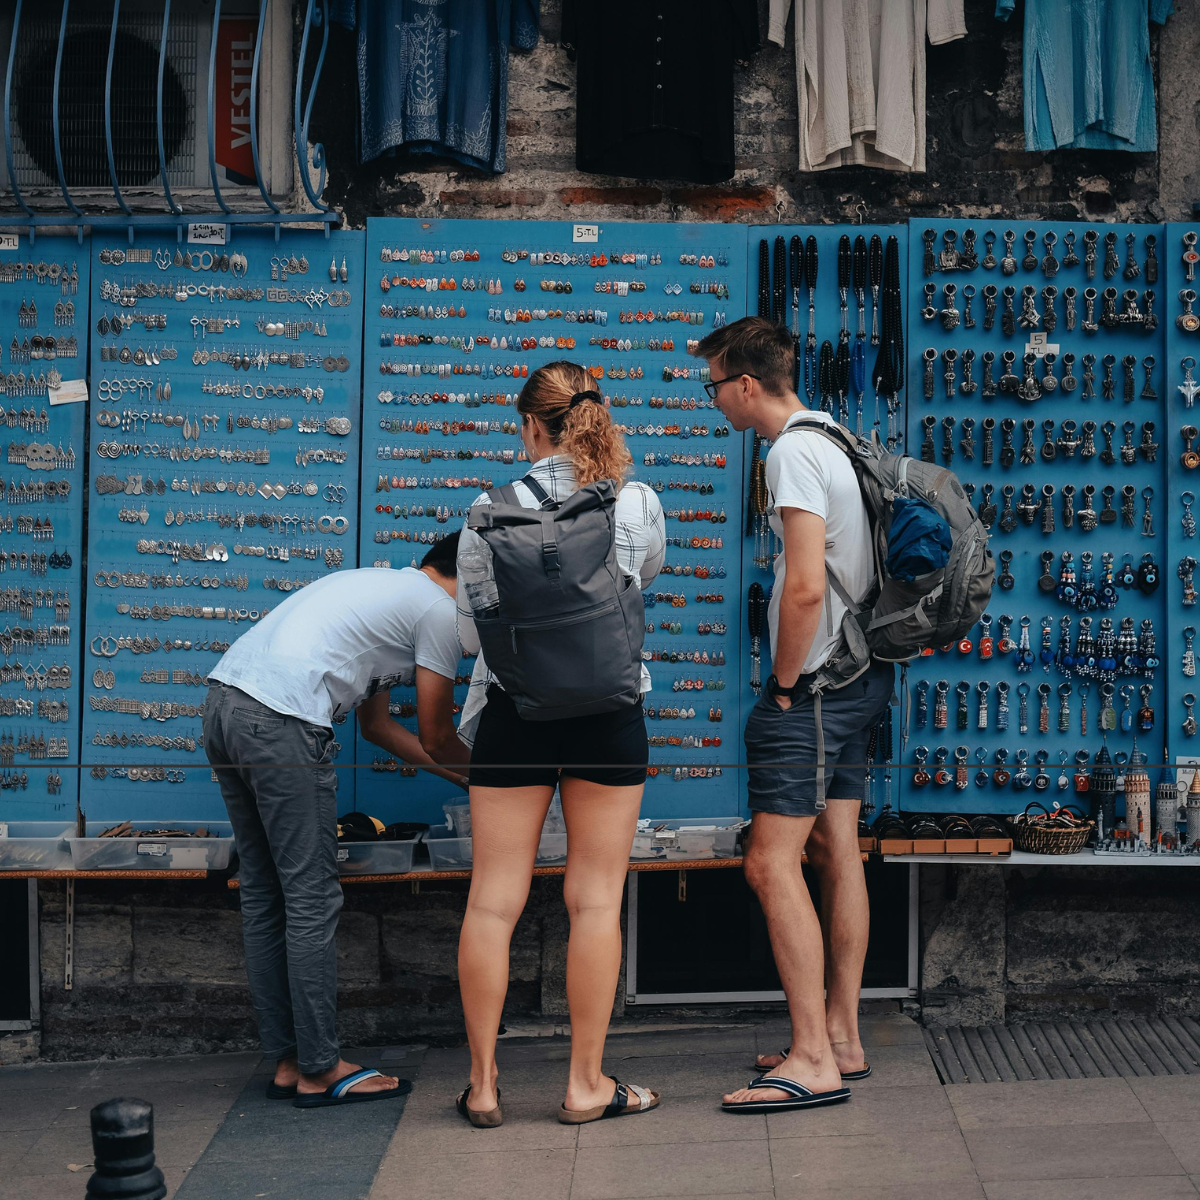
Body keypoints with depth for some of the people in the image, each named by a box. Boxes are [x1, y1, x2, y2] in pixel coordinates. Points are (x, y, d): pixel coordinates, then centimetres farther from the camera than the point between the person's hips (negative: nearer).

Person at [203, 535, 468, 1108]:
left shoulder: (379, 586, 32)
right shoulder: (440, 611, 5)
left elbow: (376, 724, 34)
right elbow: (436, 736, 8)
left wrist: (464, 774, 39)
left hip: (224, 700, 10)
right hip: (281, 720, -10)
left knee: (264, 895, 12)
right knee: (311, 897, -2)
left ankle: (287, 1062, 19)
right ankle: (320, 1070, 5)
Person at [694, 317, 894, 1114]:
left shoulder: (793, 454, -15)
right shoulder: (835, 439, 16)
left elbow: (805, 587, -25)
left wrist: (784, 684, -13)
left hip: (816, 684, -10)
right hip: (861, 678, 10)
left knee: (773, 863, -9)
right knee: (836, 855, 12)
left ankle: (814, 1060, -7)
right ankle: (842, 1039, 20)